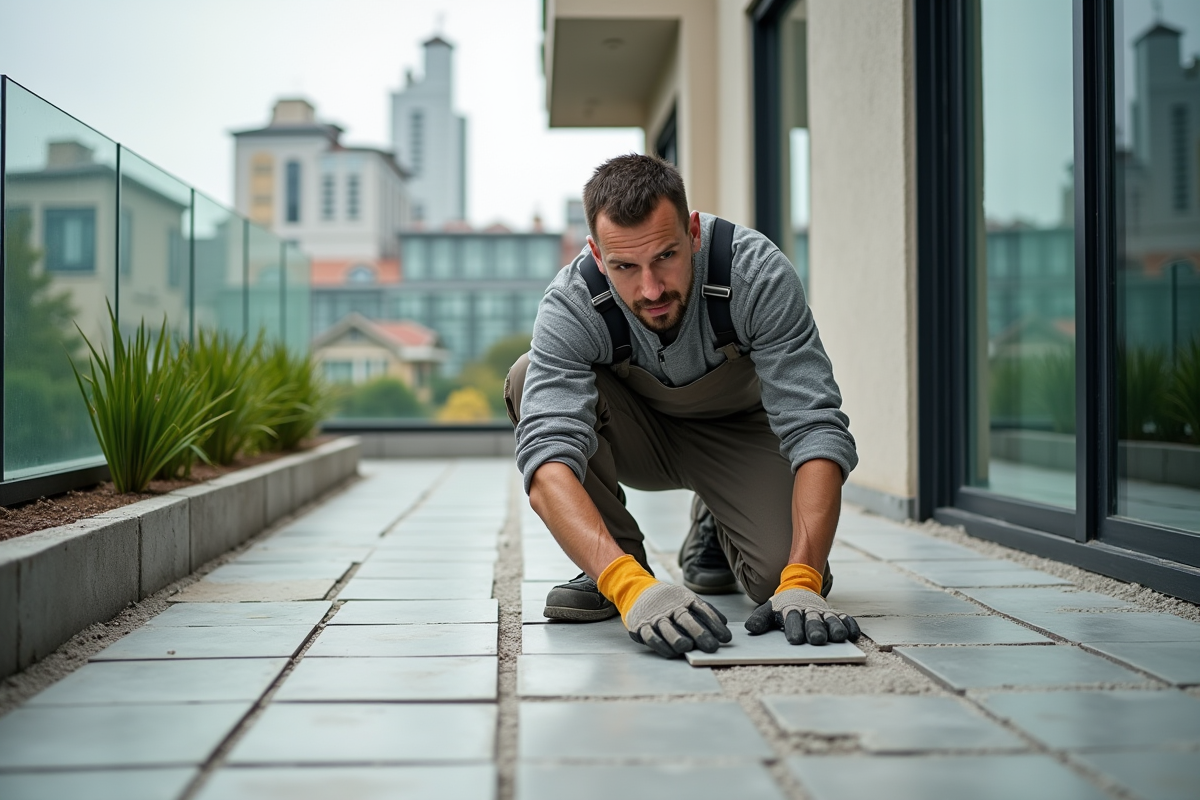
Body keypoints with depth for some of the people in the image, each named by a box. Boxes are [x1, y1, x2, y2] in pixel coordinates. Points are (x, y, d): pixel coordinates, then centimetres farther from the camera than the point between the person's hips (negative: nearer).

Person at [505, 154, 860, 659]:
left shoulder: (756, 273, -32)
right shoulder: (571, 305, -32)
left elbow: (817, 429, -34)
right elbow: (547, 461, -43)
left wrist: (801, 583, -48)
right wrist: (630, 588, -59)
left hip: (736, 429, 0)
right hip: (637, 434, 1)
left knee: (787, 570, -28)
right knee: (530, 377, -30)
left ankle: (714, 533, 10)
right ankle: (622, 564, -11)